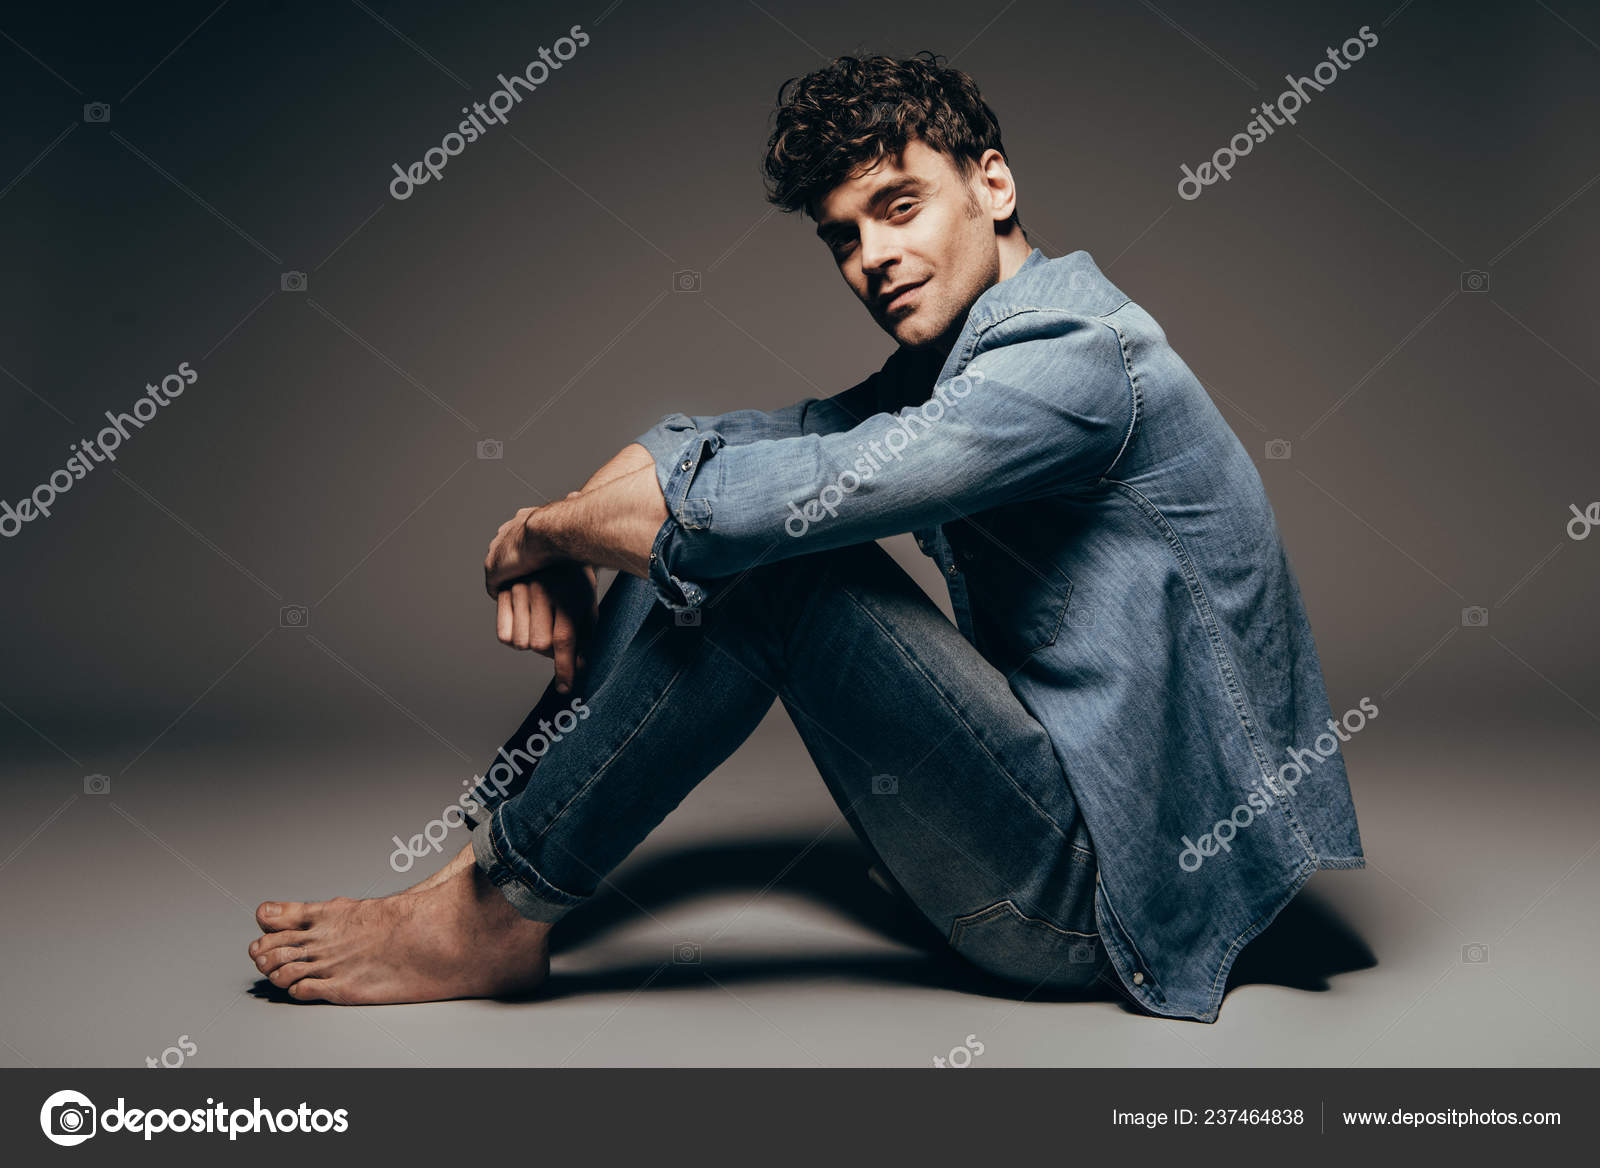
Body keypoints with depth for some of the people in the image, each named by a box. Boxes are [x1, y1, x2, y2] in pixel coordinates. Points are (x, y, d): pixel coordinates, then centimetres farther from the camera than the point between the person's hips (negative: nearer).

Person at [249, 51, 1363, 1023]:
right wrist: (571, 531, -9)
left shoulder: (1073, 353, -18)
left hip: (1106, 893, -9)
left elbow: (753, 502, -28)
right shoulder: (950, 365, 12)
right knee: (713, 535, 3)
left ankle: (495, 917, -10)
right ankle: (490, 857, 1)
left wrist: (542, 529, -11)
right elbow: (684, 445, 11)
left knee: (770, 552, -23)